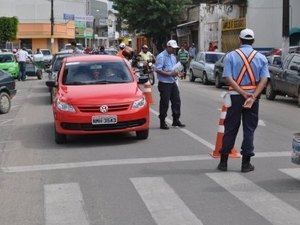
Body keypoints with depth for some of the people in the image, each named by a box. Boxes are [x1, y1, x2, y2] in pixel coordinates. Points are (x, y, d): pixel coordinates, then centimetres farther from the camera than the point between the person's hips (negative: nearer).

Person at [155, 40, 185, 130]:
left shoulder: (173, 56, 16)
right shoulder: (161, 57, -11)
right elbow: (158, 70, -19)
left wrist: (177, 72, 5)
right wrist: (170, 74, -23)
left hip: (173, 82, 8)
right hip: (164, 83, -8)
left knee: (176, 101, 8)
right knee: (164, 103, -3)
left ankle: (176, 120, 19)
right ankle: (162, 122, 6)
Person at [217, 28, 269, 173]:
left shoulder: (230, 56, -1)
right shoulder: (261, 58, 3)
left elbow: (228, 78, -12)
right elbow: (264, 79, -8)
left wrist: (243, 93, -16)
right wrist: (253, 97, -17)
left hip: (235, 96, 0)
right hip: (253, 96, 1)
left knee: (230, 129, 8)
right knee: (249, 129, 7)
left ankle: (223, 161, 12)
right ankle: (246, 163, 8)